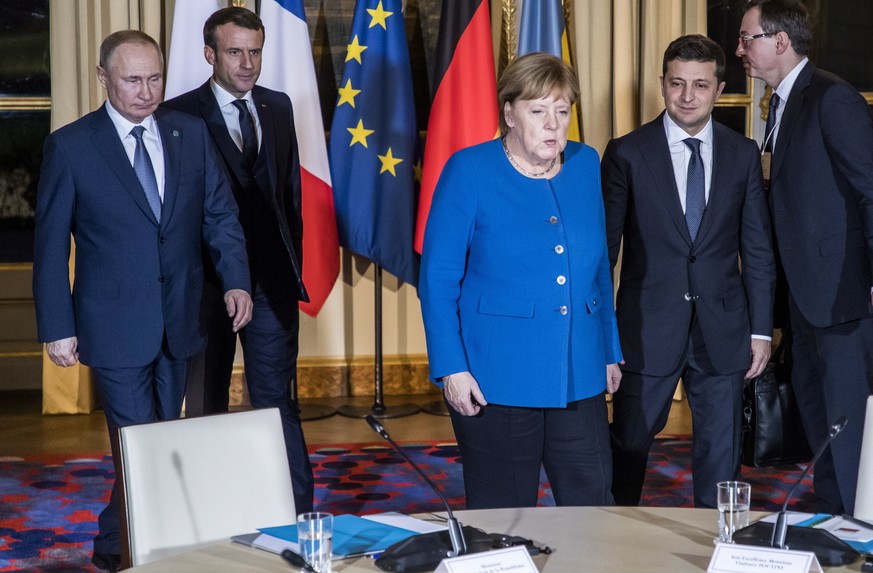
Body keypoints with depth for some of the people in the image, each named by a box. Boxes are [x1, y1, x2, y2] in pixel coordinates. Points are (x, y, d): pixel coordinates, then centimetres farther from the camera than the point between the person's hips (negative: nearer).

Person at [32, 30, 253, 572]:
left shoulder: (192, 133, 5)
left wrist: (236, 280, -9)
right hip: (115, 325, -4)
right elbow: (51, 246, -3)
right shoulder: (70, 146, -6)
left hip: (180, 321, 4)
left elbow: (221, 213, 6)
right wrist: (57, 328, -6)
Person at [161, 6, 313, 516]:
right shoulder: (179, 116, -5)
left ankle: (298, 512, 5)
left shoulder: (278, 107, 10)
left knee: (277, 401, 2)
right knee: (209, 407, 10)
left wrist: (293, 263, 10)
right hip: (209, 283, -3)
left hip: (272, 282, 3)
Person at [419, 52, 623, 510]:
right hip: (496, 381, -4)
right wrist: (451, 368, -12)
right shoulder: (469, 171, -5)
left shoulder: (585, 166, 9)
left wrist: (610, 351, 15)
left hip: (579, 378, 4)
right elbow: (437, 278, -6)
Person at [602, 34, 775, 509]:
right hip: (648, 328, -2)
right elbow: (604, 243, 0)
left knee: (721, 452, 9)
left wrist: (761, 328, 3)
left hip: (722, 331, 2)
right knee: (629, 444, 9)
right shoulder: (627, 153, -3)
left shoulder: (743, 155, 4)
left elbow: (758, 248, 7)